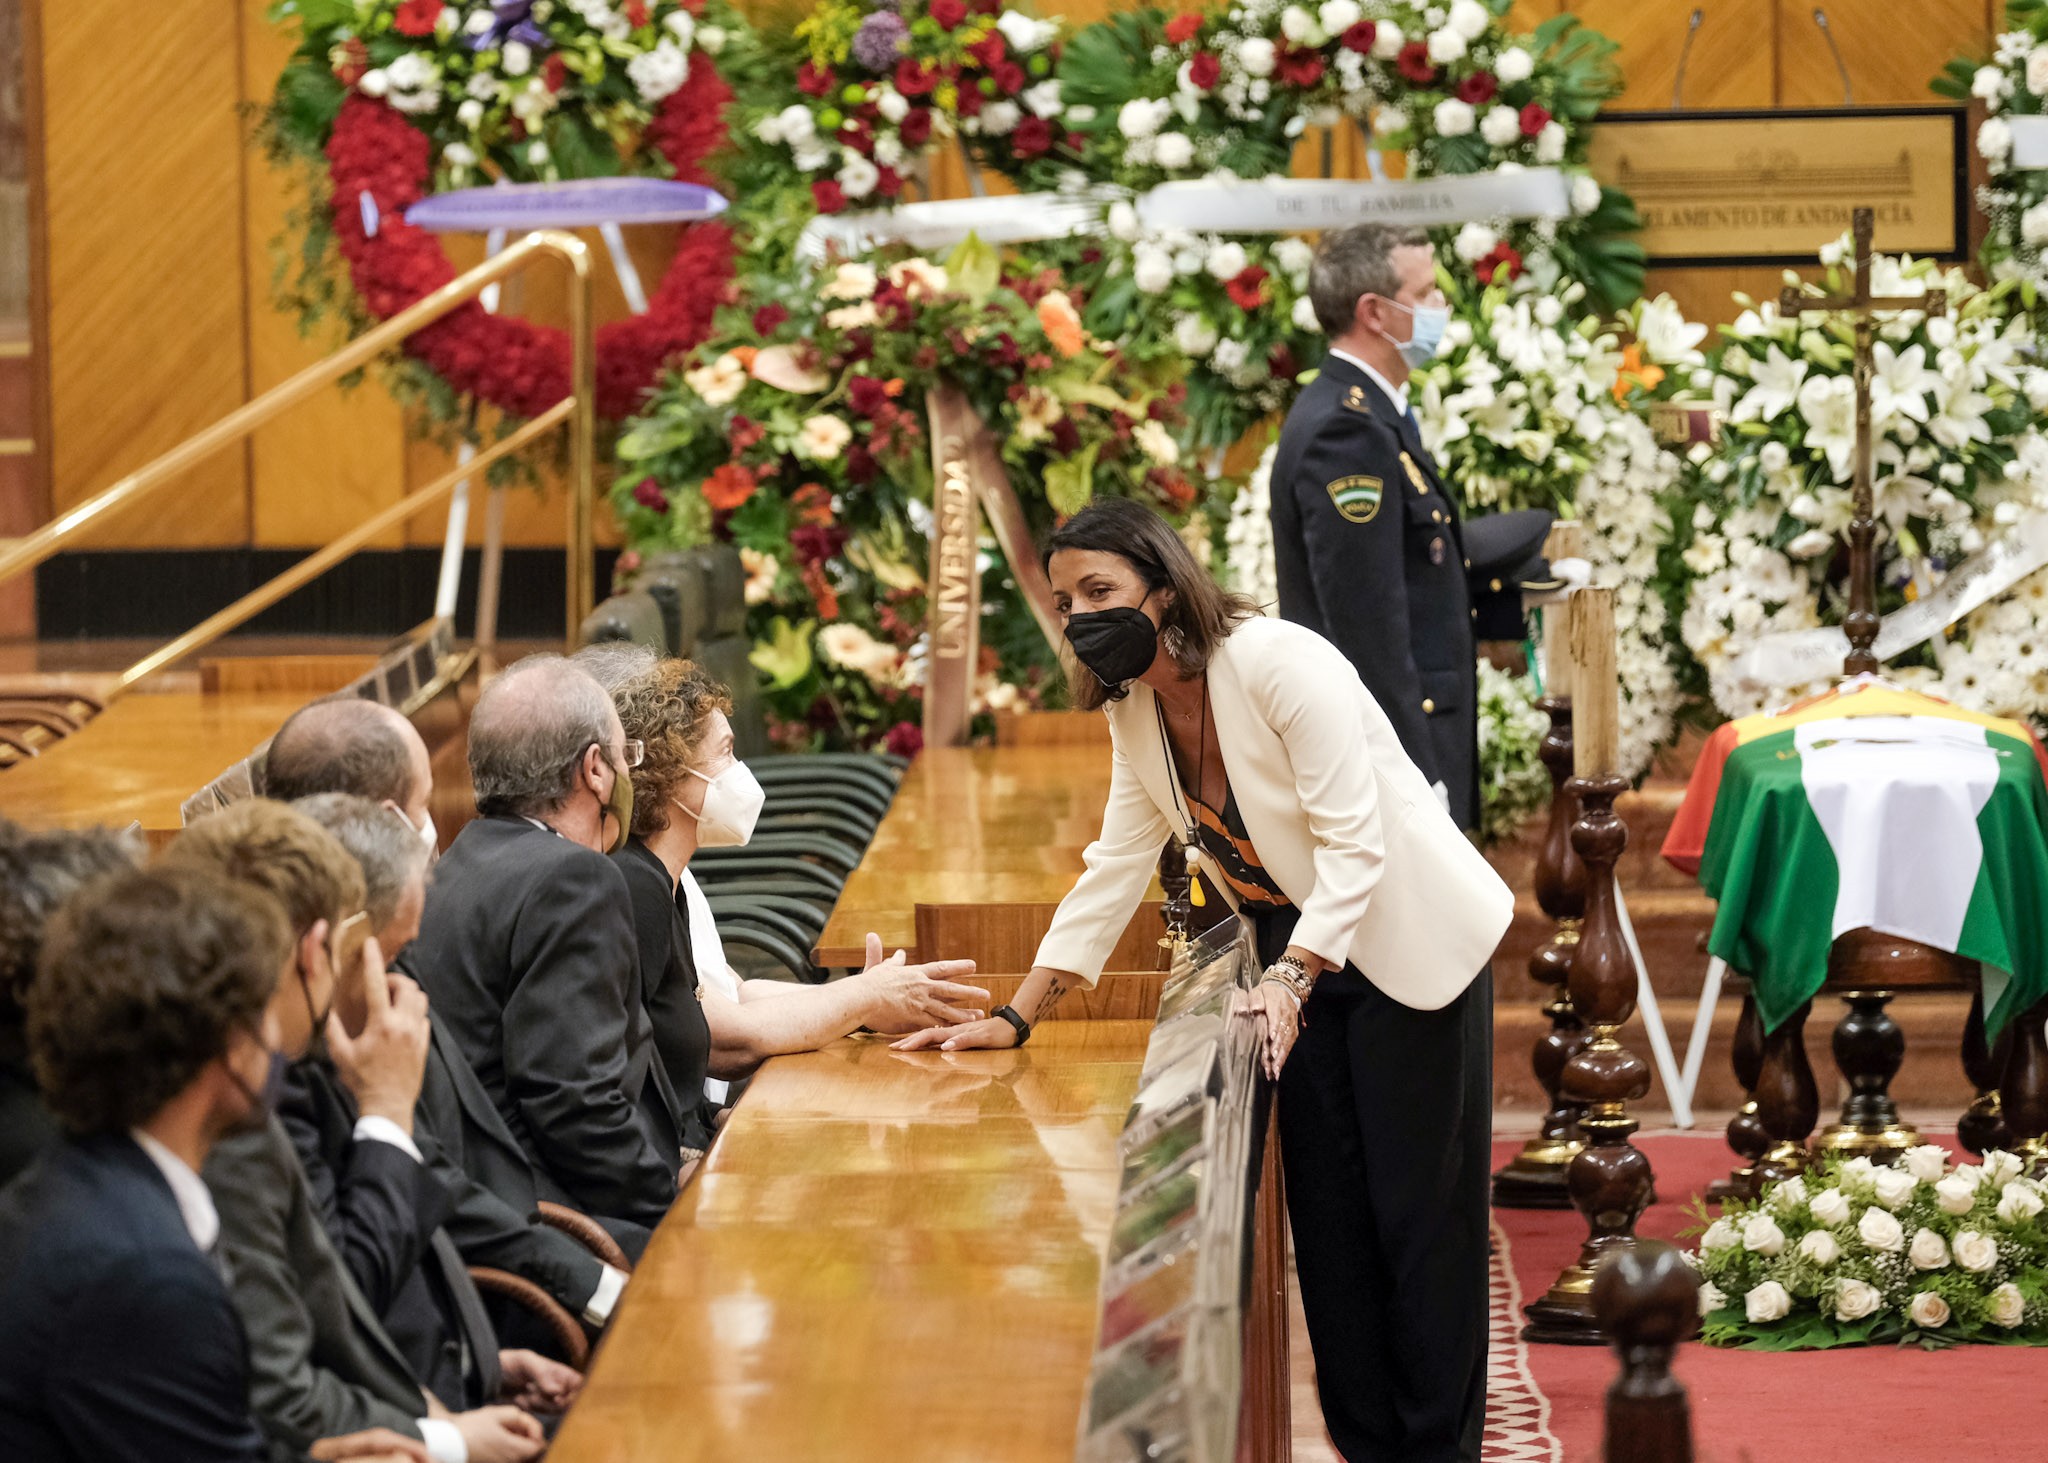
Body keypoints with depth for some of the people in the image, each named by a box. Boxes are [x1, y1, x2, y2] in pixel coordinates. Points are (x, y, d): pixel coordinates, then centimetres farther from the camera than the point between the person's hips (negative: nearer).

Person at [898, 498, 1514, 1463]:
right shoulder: (1135, 712, 1)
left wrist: (1289, 984, -36)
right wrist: (1019, 1017, -2)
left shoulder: (1282, 666, -24)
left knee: (1418, 1212, -3)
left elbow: (1354, 845, -26)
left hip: (1406, 948, -7)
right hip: (1298, 961, 7)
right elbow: (1115, 869, 4)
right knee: (1326, 1217, 6)